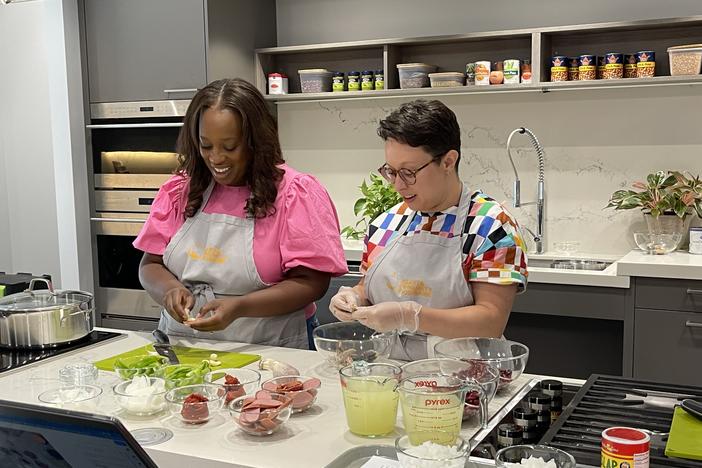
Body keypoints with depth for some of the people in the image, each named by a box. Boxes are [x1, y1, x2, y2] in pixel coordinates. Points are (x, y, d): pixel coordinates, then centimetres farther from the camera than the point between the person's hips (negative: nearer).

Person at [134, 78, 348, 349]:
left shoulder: (296, 193, -3)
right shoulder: (179, 190, 10)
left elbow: (311, 283, -8)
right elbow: (150, 265, 12)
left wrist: (239, 307, -20)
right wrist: (170, 289, -11)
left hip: (266, 353, -3)